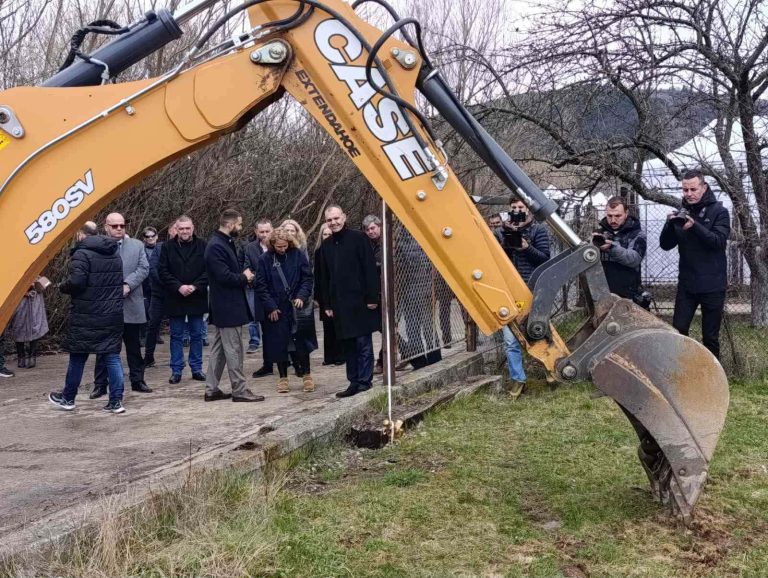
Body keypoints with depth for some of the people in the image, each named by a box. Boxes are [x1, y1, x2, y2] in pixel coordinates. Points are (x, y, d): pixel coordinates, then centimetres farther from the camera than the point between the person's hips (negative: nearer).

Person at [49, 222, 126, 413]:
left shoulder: (82, 253, -11)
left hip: (86, 316, -5)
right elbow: (121, 281, 12)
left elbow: (76, 281, -20)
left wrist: (63, 287, -2)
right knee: (112, 356, 6)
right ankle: (116, 401, 3)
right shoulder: (115, 253, 11)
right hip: (113, 316, 5)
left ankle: (67, 398, 23)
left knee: (77, 357, 9)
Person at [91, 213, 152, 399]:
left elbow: (144, 268, 0)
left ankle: (137, 380, 22)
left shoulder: (137, 245, 8)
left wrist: (128, 284, -14)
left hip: (131, 305, 3)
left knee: (134, 346, 11)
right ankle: (100, 384, 12)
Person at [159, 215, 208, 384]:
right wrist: (179, 287, -14)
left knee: (197, 335, 8)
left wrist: (195, 286, -14)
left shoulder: (202, 246, -1)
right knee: (176, 336, 7)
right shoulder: (168, 247, 0)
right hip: (175, 299, 0)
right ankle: (176, 370, 12)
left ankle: (197, 368, 17)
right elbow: (163, 271, -3)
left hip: (197, 298, 0)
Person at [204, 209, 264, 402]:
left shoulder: (225, 243, 14)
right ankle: (239, 390, 2)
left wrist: (244, 276, 3)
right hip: (228, 307, -11)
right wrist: (244, 278, -9)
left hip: (223, 306, 11)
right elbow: (224, 276, -24)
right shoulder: (217, 246, -18)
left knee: (219, 349, 13)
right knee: (233, 349, -4)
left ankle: (212, 389, 19)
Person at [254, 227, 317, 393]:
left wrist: (302, 296, -13)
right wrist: (270, 306, -8)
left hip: (297, 307, 0)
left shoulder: (298, 255, -2)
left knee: (301, 342, 3)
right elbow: (260, 286, -2)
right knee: (279, 344, 5)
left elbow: (307, 277, 1)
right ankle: (283, 378, 17)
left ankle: (307, 375, 16)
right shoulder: (265, 259, -3)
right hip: (276, 310, 0)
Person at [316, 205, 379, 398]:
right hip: (339, 303, 5)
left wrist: (372, 297, -12)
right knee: (348, 344, 9)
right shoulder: (326, 245, 12)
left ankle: (364, 381, 5)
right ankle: (354, 382, 15)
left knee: (363, 342, -1)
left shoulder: (358, 238, -4)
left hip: (360, 301, -5)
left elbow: (370, 269, -8)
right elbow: (323, 278, 15)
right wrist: (326, 304, 11)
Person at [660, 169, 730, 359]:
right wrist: (669, 224, -19)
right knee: (678, 330, 2)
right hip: (686, 284, 3)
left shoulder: (719, 211, -4)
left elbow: (719, 241, -19)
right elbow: (665, 245, 1)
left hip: (712, 285, -3)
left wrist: (694, 226, -33)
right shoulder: (681, 213, 6)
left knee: (710, 336, 6)